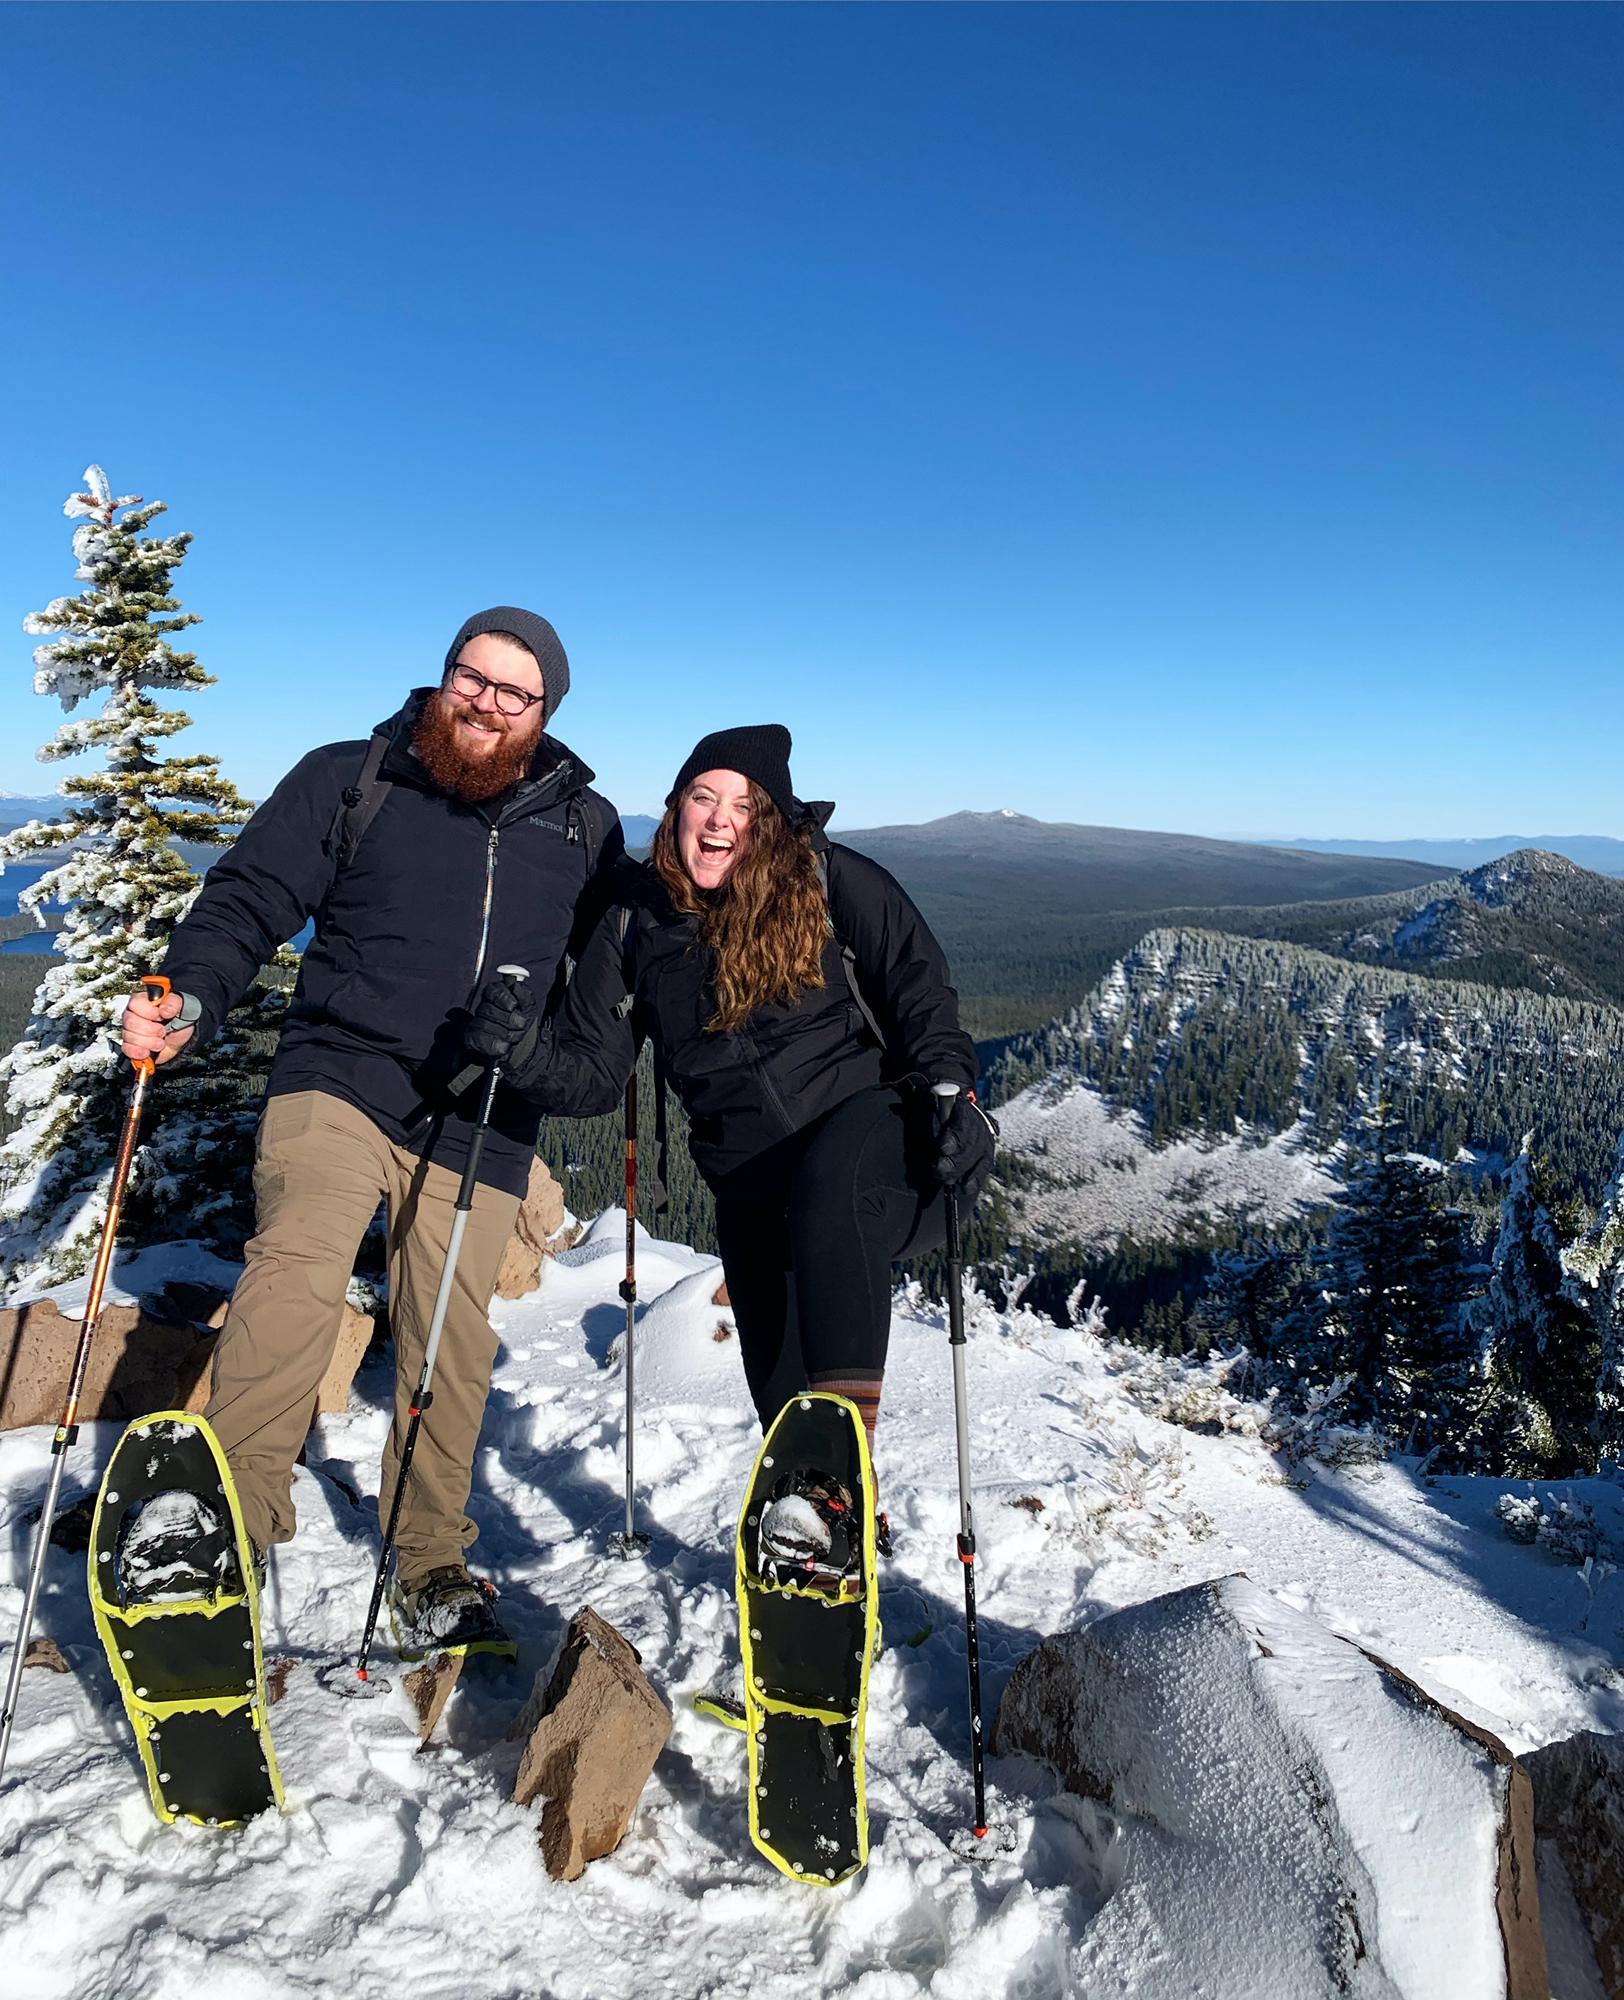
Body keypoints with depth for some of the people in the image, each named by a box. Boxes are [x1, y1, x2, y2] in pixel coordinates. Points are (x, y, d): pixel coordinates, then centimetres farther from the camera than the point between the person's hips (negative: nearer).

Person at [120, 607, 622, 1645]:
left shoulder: (585, 824, 10)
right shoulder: (348, 780, 4)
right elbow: (251, 898, -1)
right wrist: (191, 998, -17)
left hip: (482, 1128, 2)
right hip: (341, 1081, -1)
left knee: (453, 1347, 6)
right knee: (296, 1273, -25)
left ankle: (433, 1559, 25)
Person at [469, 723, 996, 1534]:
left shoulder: (832, 881, -5)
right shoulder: (638, 919, 4)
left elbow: (918, 988, -5)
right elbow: (592, 1072, 3)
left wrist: (949, 1087, -21)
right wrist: (526, 1048, -17)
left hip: (867, 1133, -3)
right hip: (753, 1188, 4)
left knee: (827, 1182, -39)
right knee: (782, 1395, 7)